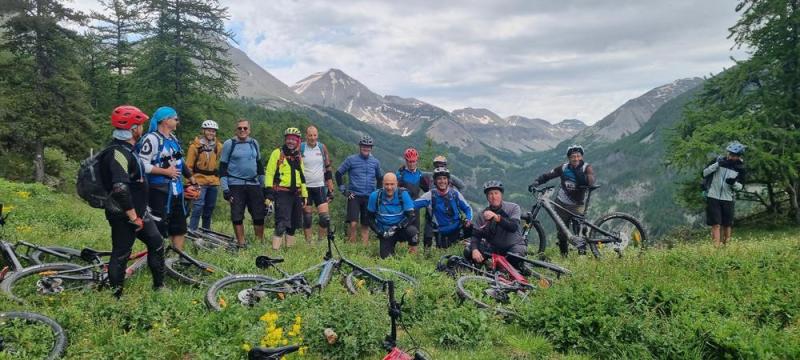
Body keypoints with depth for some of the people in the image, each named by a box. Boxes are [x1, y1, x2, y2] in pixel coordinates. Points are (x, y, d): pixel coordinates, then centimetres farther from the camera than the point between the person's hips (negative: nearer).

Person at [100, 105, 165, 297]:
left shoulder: (127, 150, 11)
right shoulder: (118, 152, -22)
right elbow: (120, 189, -33)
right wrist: (133, 217, -25)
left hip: (137, 212, 10)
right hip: (124, 216, -10)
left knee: (157, 243, 15)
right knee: (121, 255, 1)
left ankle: (159, 286, 27)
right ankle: (115, 296, 13)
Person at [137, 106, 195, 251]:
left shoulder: (173, 138, 13)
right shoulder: (152, 138, -13)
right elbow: (143, 165, -20)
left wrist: (191, 178, 22)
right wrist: (166, 171, -18)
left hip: (176, 189, 9)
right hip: (160, 190, -9)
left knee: (179, 226, 14)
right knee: (158, 228, -5)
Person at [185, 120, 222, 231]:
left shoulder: (219, 146, 6)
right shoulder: (195, 146, -3)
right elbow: (189, 166, -1)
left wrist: (219, 178, 12)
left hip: (214, 182, 4)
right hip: (200, 181, -4)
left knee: (210, 207, 11)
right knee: (198, 206, -13)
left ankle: (206, 230, 23)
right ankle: (192, 230, -8)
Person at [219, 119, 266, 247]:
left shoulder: (254, 143, 10)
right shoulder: (229, 144, -2)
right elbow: (223, 167, -2)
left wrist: (263, 186, 15)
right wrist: (225, 189, -8)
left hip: (254, 184, 3)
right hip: (236, 185, -3)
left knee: (259, 215, 2)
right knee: (237, 217, 0)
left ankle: (260, 243, 15)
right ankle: (241, 245, 10)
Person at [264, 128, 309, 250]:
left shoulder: (298, 157, 17)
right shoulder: (277, 153, -1)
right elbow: (269, 172, -5)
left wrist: (304, 195, 19)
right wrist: (268, 189, -14)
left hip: (296, 193, 6)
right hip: (282, 193, -6)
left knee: (293, 224, 10)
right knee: (282, 223, -15)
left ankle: (290, 247, 20)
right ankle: (275, 249, -15)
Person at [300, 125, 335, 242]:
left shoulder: (322, 148, 4)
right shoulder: (300, 148, -3)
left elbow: (328, 169, 8)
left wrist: (330, 190, 5)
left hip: (320, 187, 2)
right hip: (305, 187, -1)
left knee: (325, 217, -6)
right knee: (307, 218, 4)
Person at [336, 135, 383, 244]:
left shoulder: (375, 162, 8)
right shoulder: (351, 160, -2)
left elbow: (380, 178, 24)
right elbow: (338, 173, 4)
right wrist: (343, 190, 0)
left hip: (369, 198, 3)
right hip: (354, 196, -3)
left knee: (366, 226, 5)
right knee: (353, 224, -16)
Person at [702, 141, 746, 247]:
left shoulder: (740, 168, -1)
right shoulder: (718, 160, -4)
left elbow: (741, 186, 5)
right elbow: (704, 173, -8)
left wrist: (734, 183, -19)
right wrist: (717, 164, -21)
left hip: (728, 199, 2)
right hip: (713, 197, -2)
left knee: (727, 225, 8)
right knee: (716, 224, -7)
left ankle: (726, 246, 24)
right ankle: (716, 247, -10)